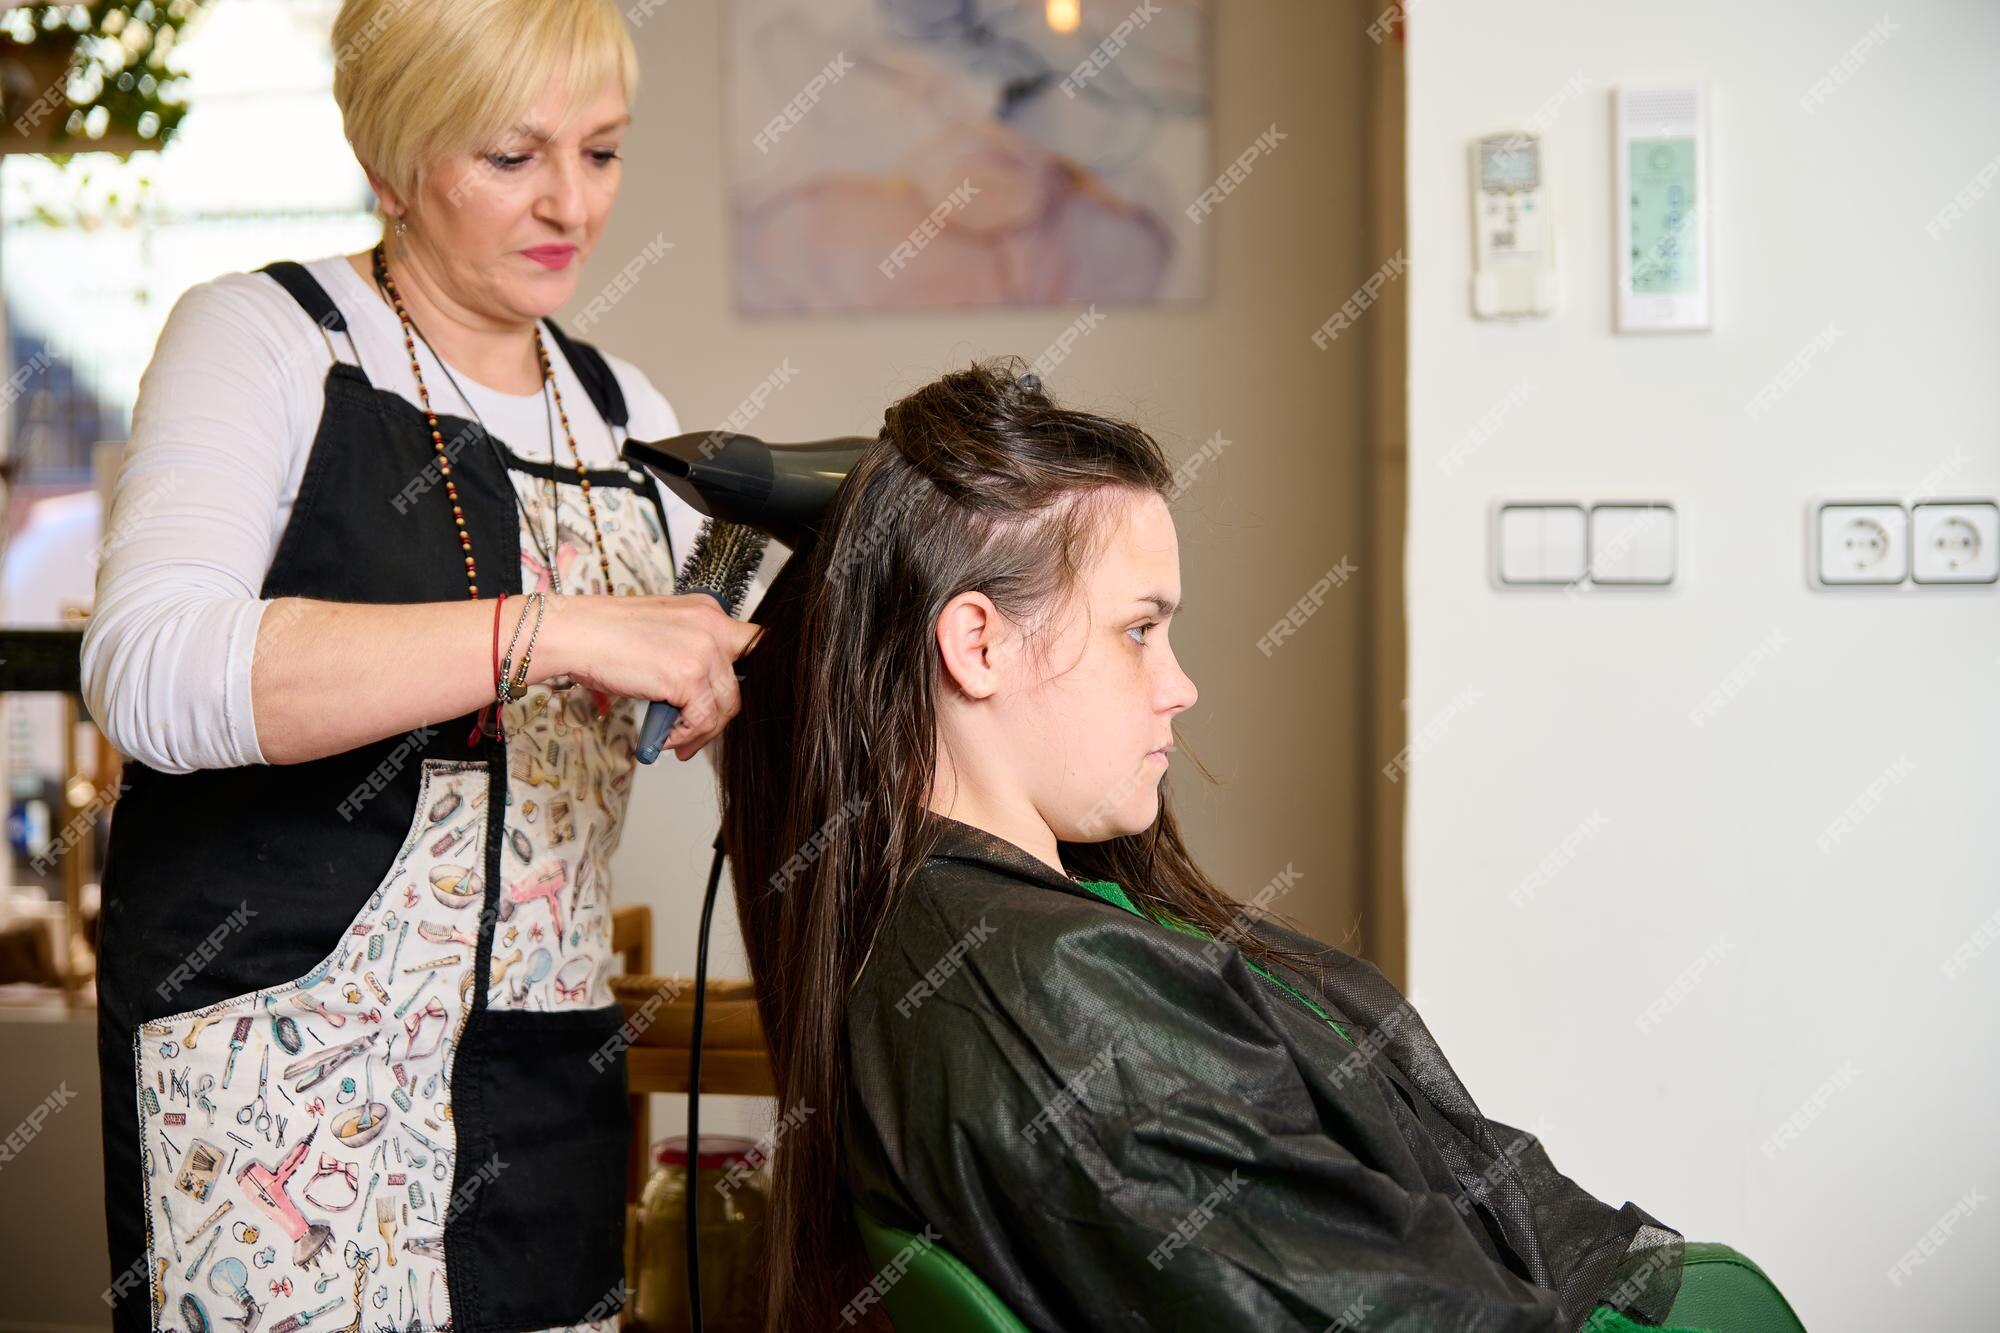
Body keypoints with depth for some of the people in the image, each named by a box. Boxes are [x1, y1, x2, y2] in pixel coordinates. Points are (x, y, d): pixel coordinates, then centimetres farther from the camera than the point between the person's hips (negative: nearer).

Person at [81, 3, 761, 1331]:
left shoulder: (625, 412, 12)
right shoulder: (265, 338, -6)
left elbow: (729, 701, 24)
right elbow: (150, 673, -25)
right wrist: (551, 633, -30)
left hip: (552, 1076, 5)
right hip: (280, 1079, -5)